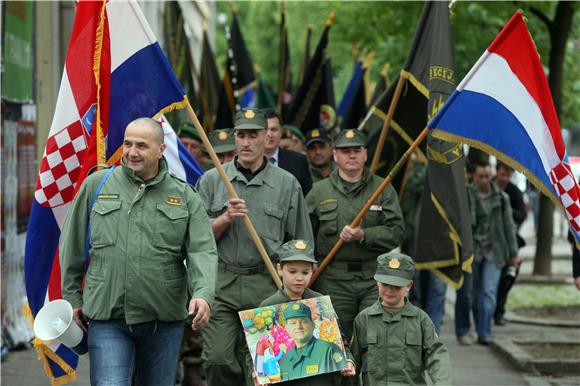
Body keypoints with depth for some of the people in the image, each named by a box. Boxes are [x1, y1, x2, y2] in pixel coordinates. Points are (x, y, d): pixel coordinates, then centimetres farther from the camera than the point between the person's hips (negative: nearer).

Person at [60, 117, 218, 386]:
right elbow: (72, 246, 11)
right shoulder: (96, 185, 4)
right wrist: (73, 296, 10)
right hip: (107, 318, -1)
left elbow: (202, 251, -4)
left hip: (164, 322, 2)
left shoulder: (185, 197, 5)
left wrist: (203, 294, -21)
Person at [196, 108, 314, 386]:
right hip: (220, 282, 1)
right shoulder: (211, 181, 10)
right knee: (218, 360, -10)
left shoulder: (287, 184, 8)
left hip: (267, 285, -1)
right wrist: (226, 218, -10)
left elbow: (301, 245, 9)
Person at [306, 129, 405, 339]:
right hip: (333, 280, 0)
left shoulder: (384, 189, 8)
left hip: (374, 278, 0)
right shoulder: (319, 191, 9)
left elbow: (396, 232, -1)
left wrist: (363, 236, -15)